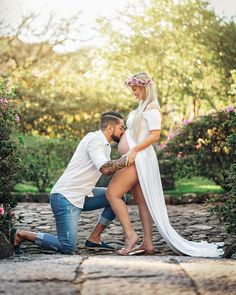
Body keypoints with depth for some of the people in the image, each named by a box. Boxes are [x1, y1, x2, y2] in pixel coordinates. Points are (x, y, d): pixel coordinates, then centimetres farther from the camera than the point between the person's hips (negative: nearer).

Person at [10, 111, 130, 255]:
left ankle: (94, 239, 8)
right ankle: (20, 235, -1)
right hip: (65, 197, -10)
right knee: (68, 247, -16)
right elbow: (105, 168, -27)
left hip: (82, 196, 10)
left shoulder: (105, 145, 16)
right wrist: (127, 157, -20)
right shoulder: (95, 139, -15)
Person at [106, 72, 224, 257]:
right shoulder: (143, 107, 19)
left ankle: (130, 234, -12)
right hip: (136, 159, 10)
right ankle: (147, 243, 8)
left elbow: (155, 134, -20)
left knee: (112, 193, -11)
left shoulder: (151, 107, -11)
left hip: (140, 158, -10)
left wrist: (134, 150, -24)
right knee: (142, 201, 7)